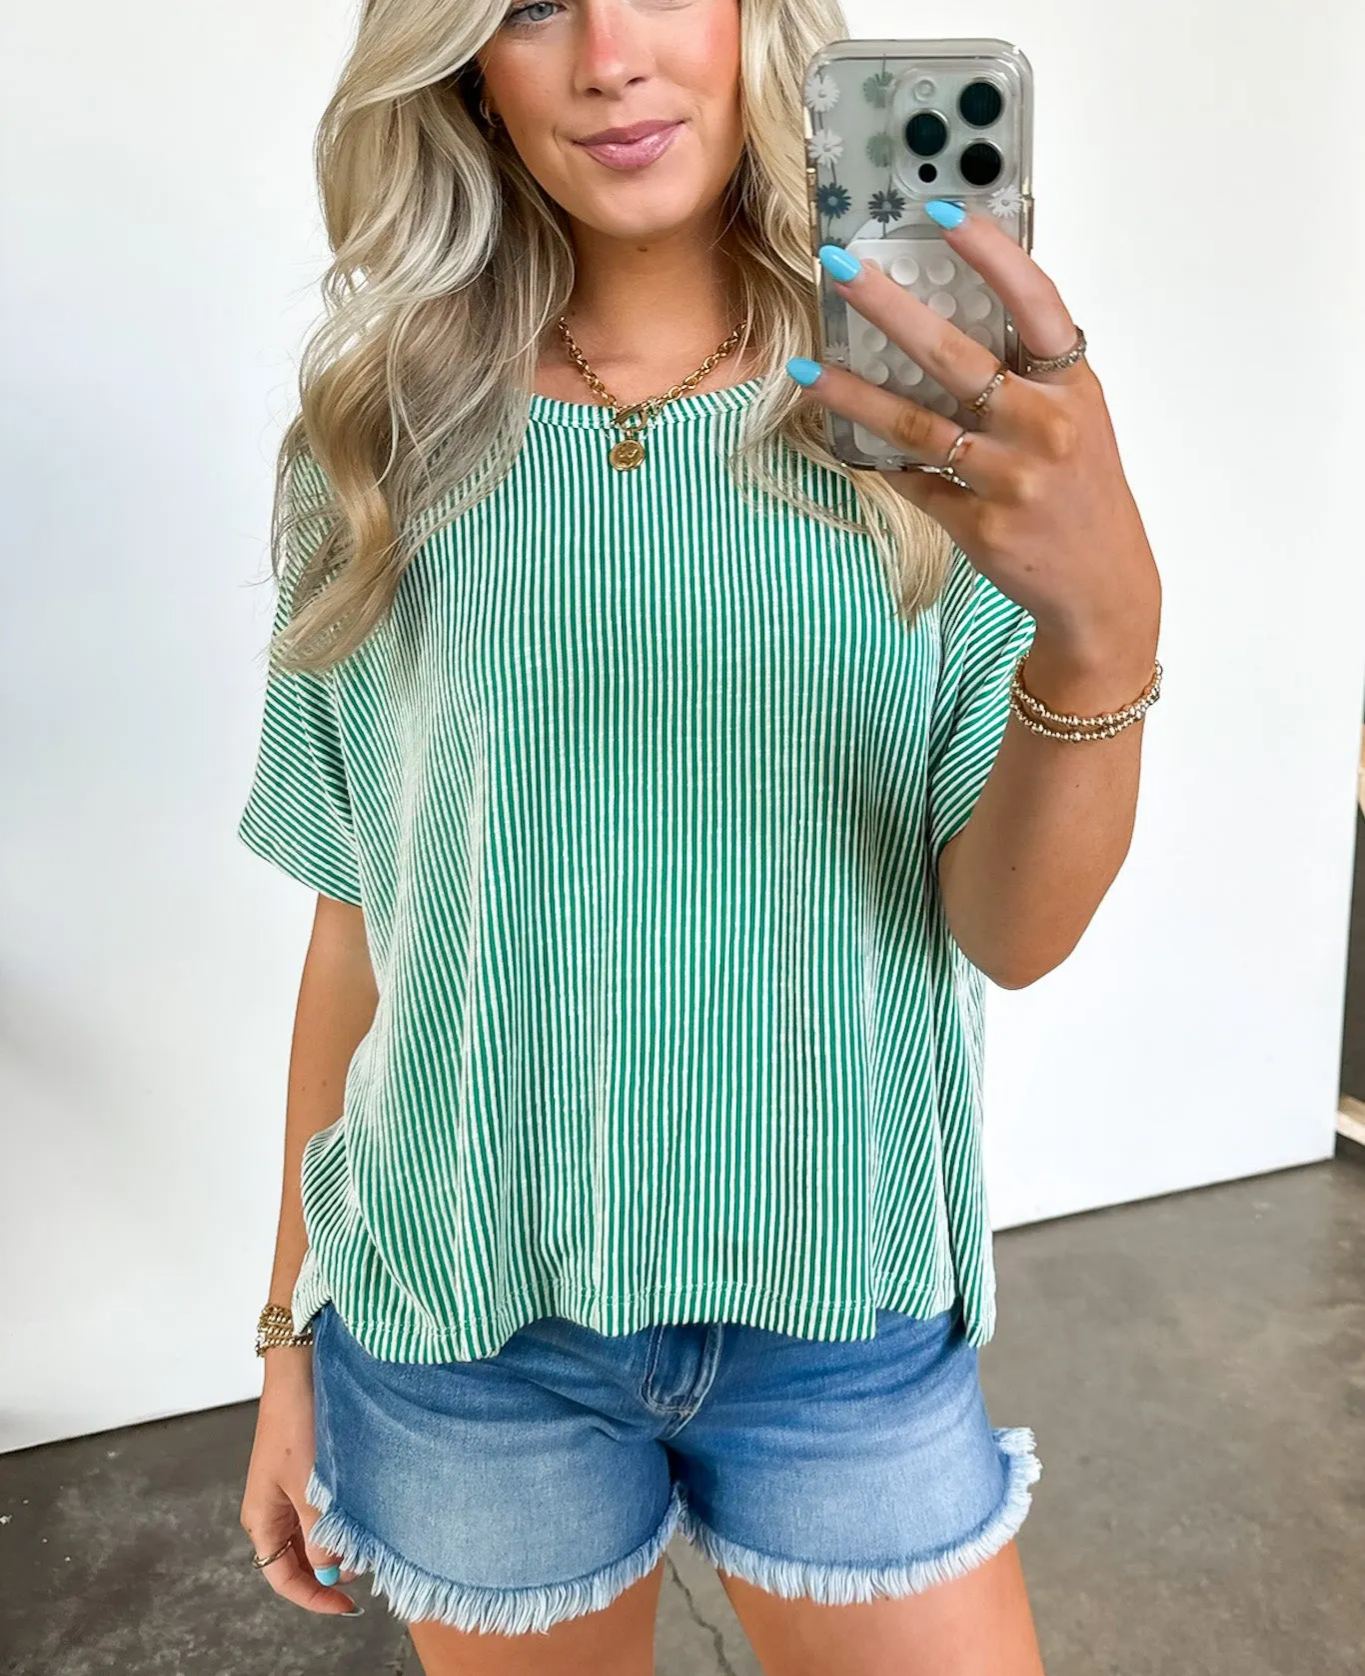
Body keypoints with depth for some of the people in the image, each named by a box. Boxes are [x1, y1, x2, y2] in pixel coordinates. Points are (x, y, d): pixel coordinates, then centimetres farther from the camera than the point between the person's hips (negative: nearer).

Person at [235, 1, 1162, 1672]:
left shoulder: (932, 430, -5)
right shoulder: (383, 448, -3)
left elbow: (1013, 937, -12)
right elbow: (357, 920, 1)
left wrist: (1104, 624, -31)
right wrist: (295, 1333, 5)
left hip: (841, 1305, 0)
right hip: (469, 1317, 1)